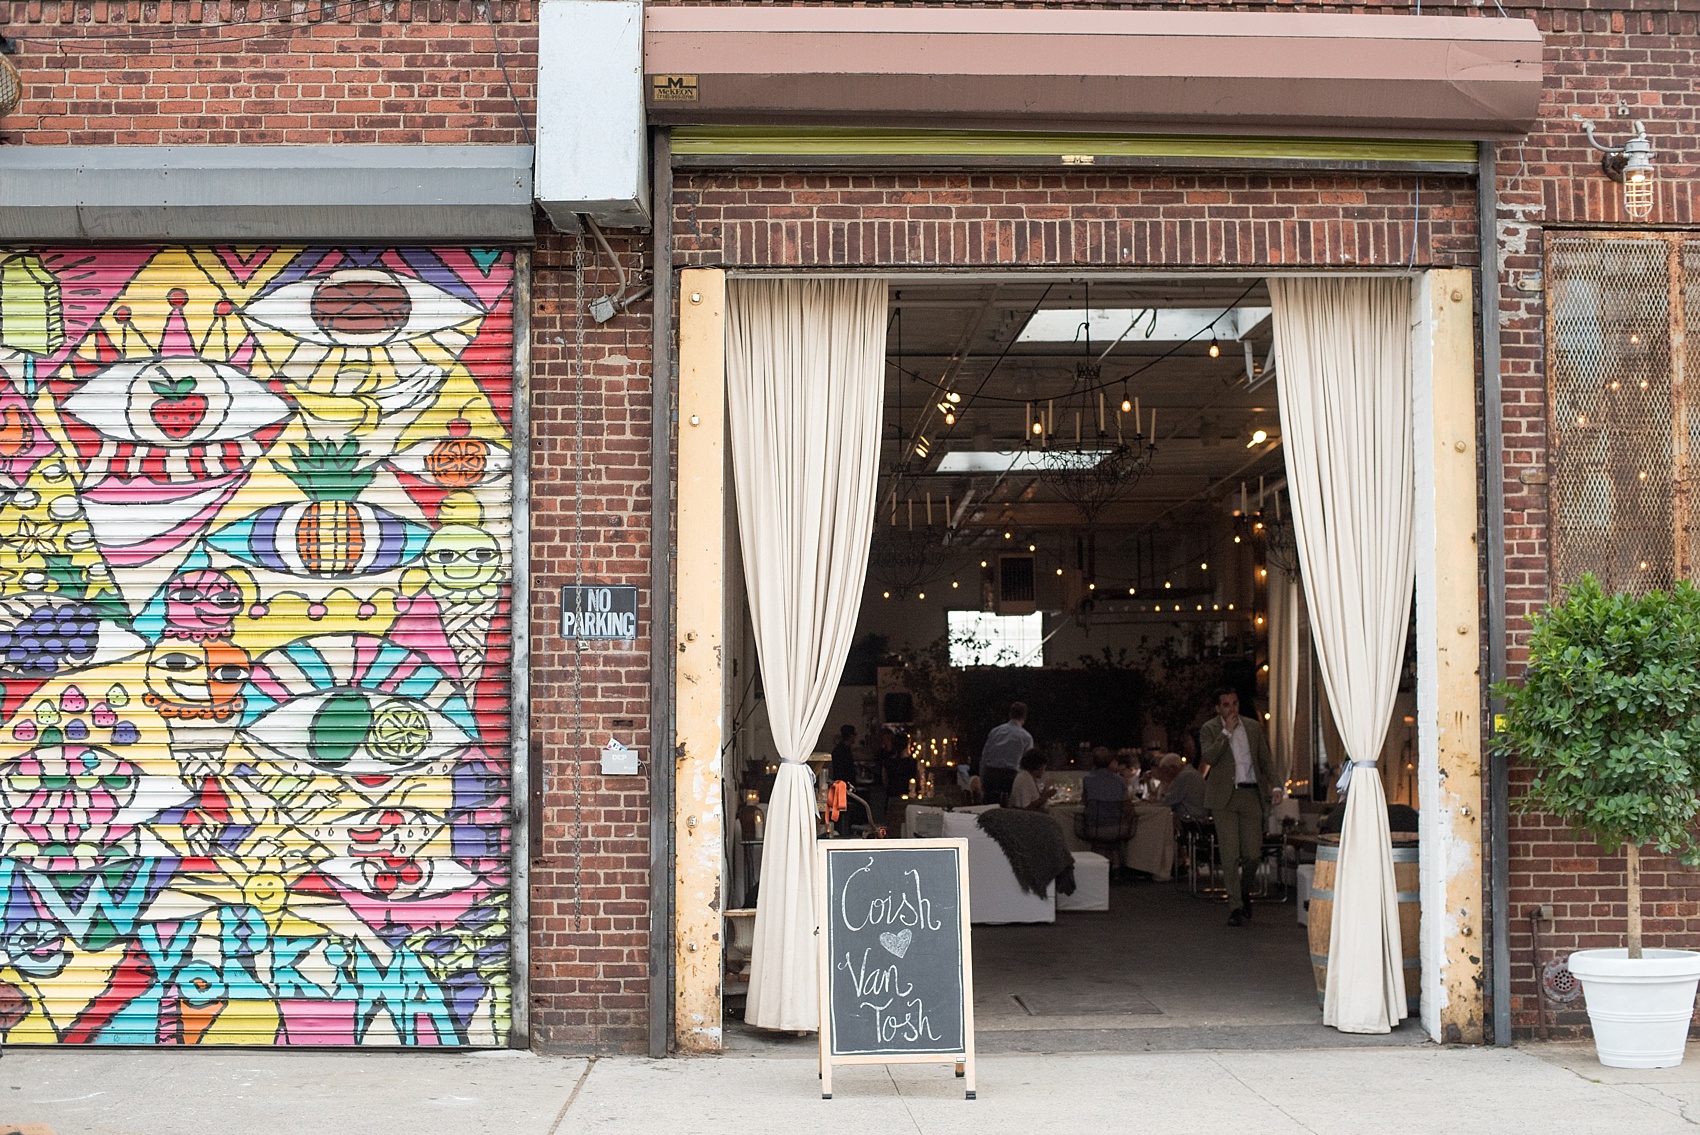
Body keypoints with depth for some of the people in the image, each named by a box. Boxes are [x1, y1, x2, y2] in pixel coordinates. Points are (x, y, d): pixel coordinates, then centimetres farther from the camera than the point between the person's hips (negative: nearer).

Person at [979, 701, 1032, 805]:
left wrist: (982, 778, 14)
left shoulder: (995, 731, 11)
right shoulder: (1026, 737, 2)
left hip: (990, 773, 3)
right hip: (1009, 775, -3)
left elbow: (984, 756, 9)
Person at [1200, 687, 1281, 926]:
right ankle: (1235, 906, 2)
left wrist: (1275, 786, 3)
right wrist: (1226, 732, -15)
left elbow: (1266, 759, 16)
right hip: (1224, 798, -3)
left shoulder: (1253, 727, 13)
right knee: (1230, 855, -5)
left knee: (1253, 854, 1)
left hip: (1251, 795, 3)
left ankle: (1245, 892, 29)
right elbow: (1208, 757, -14)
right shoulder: (1209, 729, 3)